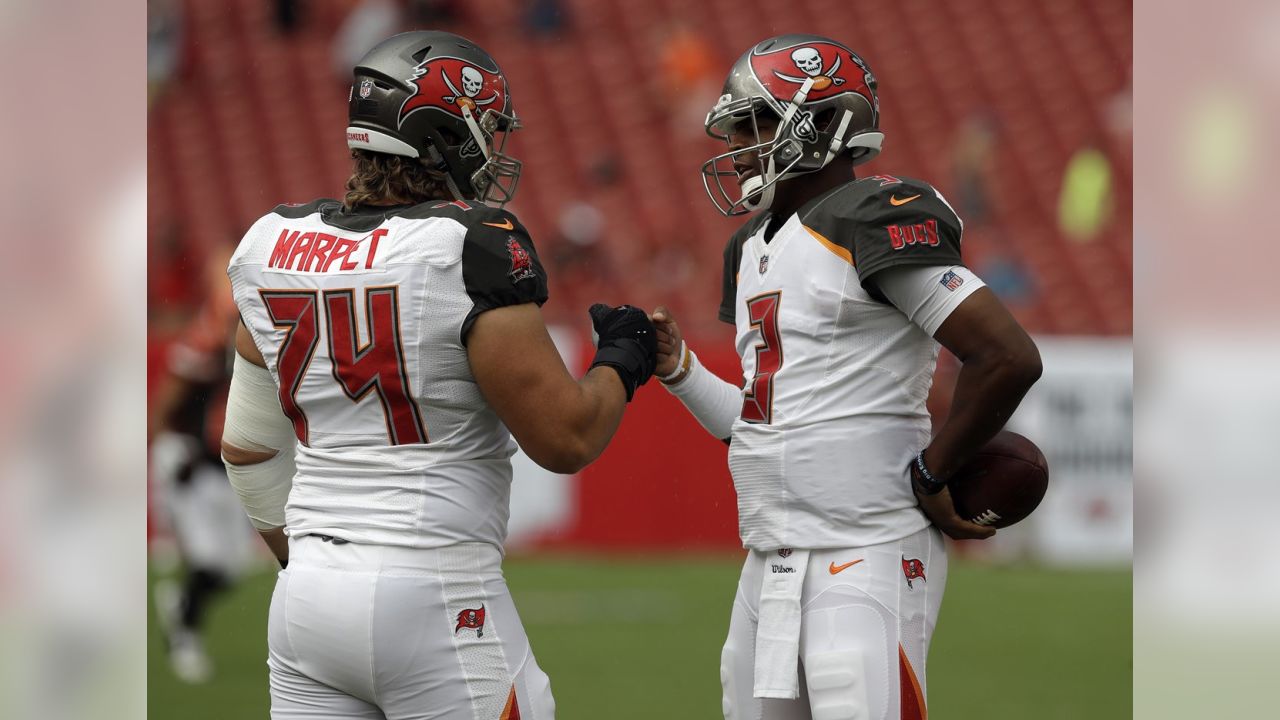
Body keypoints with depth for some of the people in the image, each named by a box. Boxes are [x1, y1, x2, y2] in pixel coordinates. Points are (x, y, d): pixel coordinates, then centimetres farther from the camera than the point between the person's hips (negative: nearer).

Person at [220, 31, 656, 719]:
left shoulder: (273, 246, 6)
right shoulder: (473, 249, -14)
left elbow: (247, 448, 16)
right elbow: (566, 439, -11)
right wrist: (622, 362, 8)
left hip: (306, 597, 6)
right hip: (435, 600, -6)